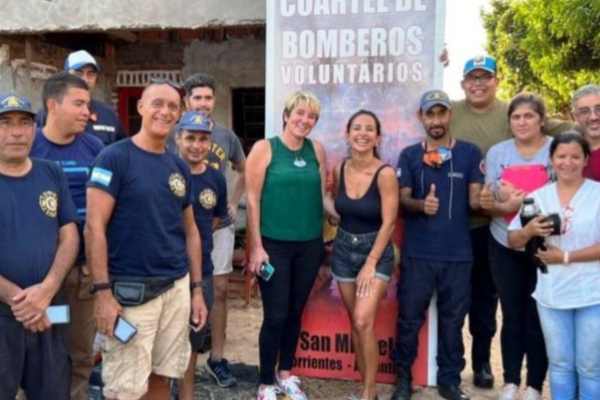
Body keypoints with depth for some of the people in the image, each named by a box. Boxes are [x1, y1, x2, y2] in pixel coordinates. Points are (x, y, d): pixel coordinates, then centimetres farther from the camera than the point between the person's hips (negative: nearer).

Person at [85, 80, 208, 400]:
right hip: (130, 291, -6)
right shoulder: (114, 157, -8)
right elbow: (94, 227, -13)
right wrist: (102, 291, -18)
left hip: (177, 287, 6)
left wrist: (197, 288, 12)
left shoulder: (180, 167, 11)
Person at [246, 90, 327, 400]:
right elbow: (253, 201, -8)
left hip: (310, 244, 4)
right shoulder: (264, 148, -6)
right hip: (274, 244, -4)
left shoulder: (317, 150, 6)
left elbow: (322, 195, 13)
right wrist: (256, 247, -11)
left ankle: (285, 373, 33)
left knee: (296, 312, 14)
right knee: (276, 316, 0)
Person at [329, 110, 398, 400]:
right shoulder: (339, 170, -2)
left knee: (363, 321, -15)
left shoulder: (385, 174, -16)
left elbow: (388, 224, -15)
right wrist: (343, 240, 7)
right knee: (355, 322, 9)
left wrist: (370, 264, -15)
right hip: (343, 250, 5)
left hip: (376, 252, -5)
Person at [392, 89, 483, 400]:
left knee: (452, 320, 11)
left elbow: (475, 200, 1)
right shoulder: (409, 155, 5)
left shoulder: (470, 153, 3)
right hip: (417, 253, 0)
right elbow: (401, 200, 1)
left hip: (458, 253, 0)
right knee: (410, 318, 7)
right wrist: (420, 204, -21)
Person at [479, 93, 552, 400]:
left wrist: (520, 200, -23)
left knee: (537, 317, 4)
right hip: (505, 247, 2)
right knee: (512, 315, 10)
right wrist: (507, 206, -22)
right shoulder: (497, 152, 3)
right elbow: (489, 204, 0)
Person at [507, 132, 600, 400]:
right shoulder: (538, 196, 4)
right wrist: (529, 230, -16)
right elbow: (513, 241, 5)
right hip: (552, 295, 3)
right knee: (559, 365, 15)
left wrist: (566, 257, -16)